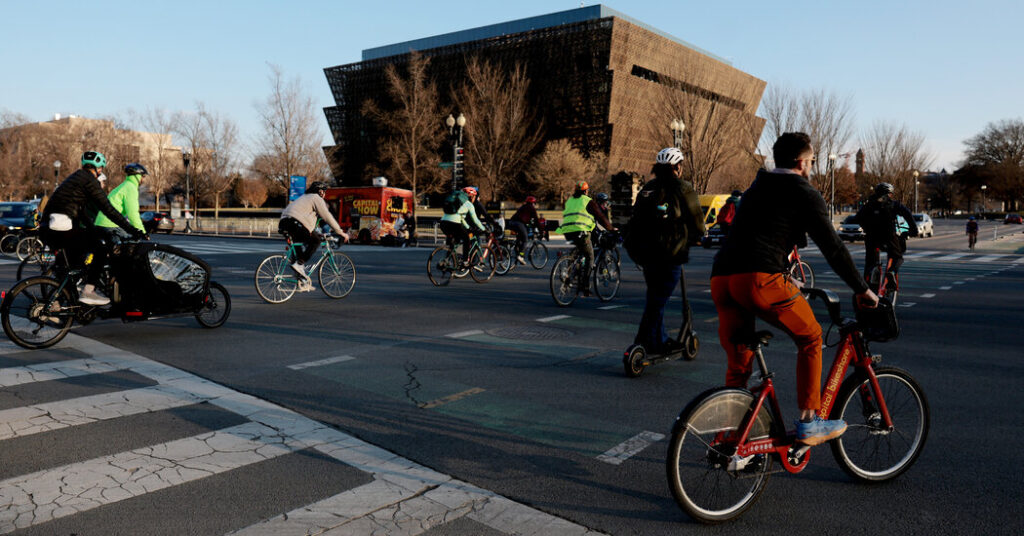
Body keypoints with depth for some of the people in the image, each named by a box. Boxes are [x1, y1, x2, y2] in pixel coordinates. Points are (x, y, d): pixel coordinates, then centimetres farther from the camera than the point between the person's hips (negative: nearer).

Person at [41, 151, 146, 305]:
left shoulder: (76, 177, 25)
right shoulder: (90, 180, -5)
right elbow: (108, 209, -11)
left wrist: (95, 231, 35)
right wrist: (132, 230, -10)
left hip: (48, 229, 10)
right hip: (63, 230, -10)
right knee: (100, 249, -2)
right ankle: (88, 292, -7)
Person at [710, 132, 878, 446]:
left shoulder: (756, 188, 29)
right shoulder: (804, 193, 7)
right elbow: (832, 247, 5)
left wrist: (787, 283, 47)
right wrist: (862, 290, 15)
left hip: (720, 279, 7)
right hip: (759, 279, -7)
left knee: (738, 363, 18)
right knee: (810, 338, 14)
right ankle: (809, 424, 15)